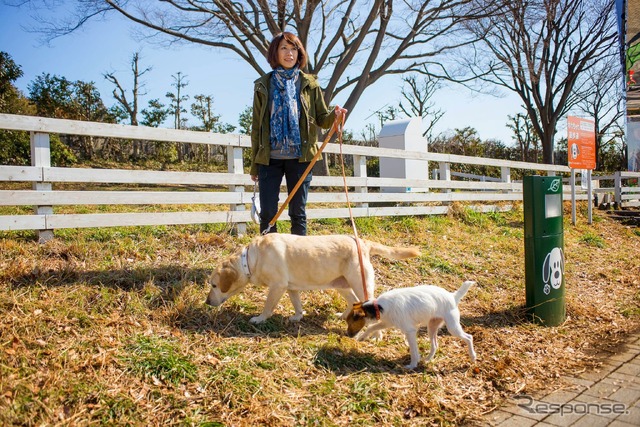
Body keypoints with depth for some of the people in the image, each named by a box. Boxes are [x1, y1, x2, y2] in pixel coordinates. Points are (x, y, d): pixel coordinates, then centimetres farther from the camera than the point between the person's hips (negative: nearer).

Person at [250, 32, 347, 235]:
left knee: (298, 213, 4)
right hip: (270, 157, 1)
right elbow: (256, 126, 9)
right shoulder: (263, 85, 9)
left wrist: (335, 115, -16)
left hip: (300, 157, 0)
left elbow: (321, 119, 8)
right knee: (267, 213, -1)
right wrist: (254, 165, 8)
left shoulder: (309, 84, 8)